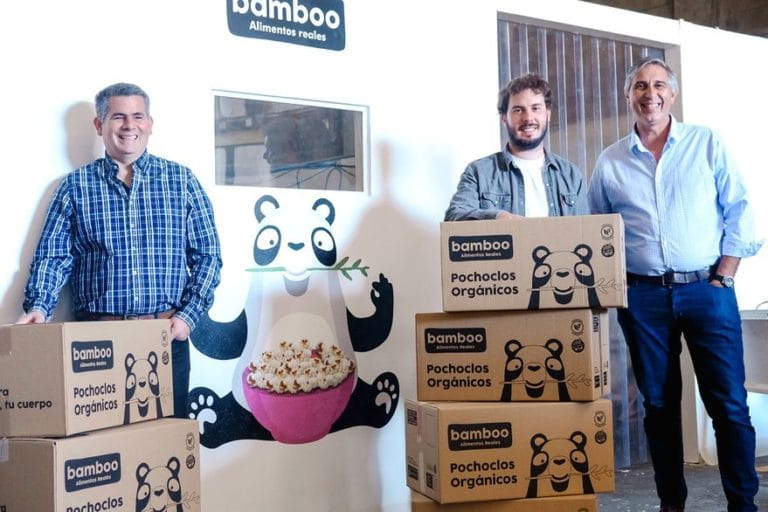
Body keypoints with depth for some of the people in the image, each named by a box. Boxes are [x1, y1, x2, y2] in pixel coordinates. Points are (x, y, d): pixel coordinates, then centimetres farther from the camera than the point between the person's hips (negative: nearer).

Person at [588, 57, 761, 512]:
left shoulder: (707, 144, 4)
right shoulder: (610, 163, 9)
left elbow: (738, 213, 1)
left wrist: (723, 278, -5)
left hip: (707, 289, -1)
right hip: (643, 296, 2)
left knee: (729, 403, -3)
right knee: (659, 404, 8)